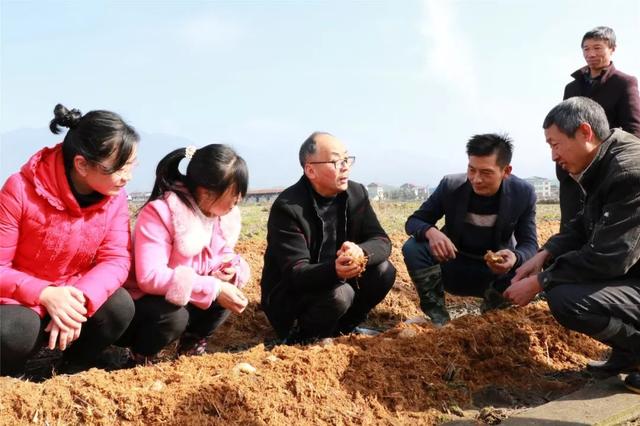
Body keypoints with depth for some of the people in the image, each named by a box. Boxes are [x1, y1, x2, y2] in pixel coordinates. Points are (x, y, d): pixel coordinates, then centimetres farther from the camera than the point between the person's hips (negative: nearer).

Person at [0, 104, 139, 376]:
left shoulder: (115, 196, -10)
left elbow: (116, 259, -16)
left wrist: (80, 301, -35)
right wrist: (45, 294, -36)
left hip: (74, 296, 3)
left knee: (119, 307, -25)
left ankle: (76, 367, 4)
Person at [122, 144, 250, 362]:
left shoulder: (224, 213, -5)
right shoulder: (160, 213, -28)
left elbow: (223, 256, 6)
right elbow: (149, 277, -35)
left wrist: (232, 269, -21)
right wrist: (213, 289, -36)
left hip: (187, 300, 7)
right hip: (140, 303, -7)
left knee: (227, 293, -13)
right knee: (174, 316, -35)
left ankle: (192, 345, 11)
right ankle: (141, 358, -3)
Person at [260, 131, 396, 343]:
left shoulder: (356, 193, -4)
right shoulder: (287, 207, -23)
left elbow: (381, 241, -8)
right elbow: (295, 273, -28)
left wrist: (361, 253, -33)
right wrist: (335, 270, -48)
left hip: (337, 282, 7)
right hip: (288, 295, -6)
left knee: (383, 271, -12)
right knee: (339, 294, -32)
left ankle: (344, 327, 8)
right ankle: (301, 339, -5)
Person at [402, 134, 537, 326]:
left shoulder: (523, 193, -14)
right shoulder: (450, 186, -15)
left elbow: (529, 243, -12)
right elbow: (413, 221, -10)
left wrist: (515, 258, -39)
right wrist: (430, 232, -36)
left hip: (496, 272, 0)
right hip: (453, 269, 0)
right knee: (413, 248, -26)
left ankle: (491, 314, 0)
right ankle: (437, 316, -9)